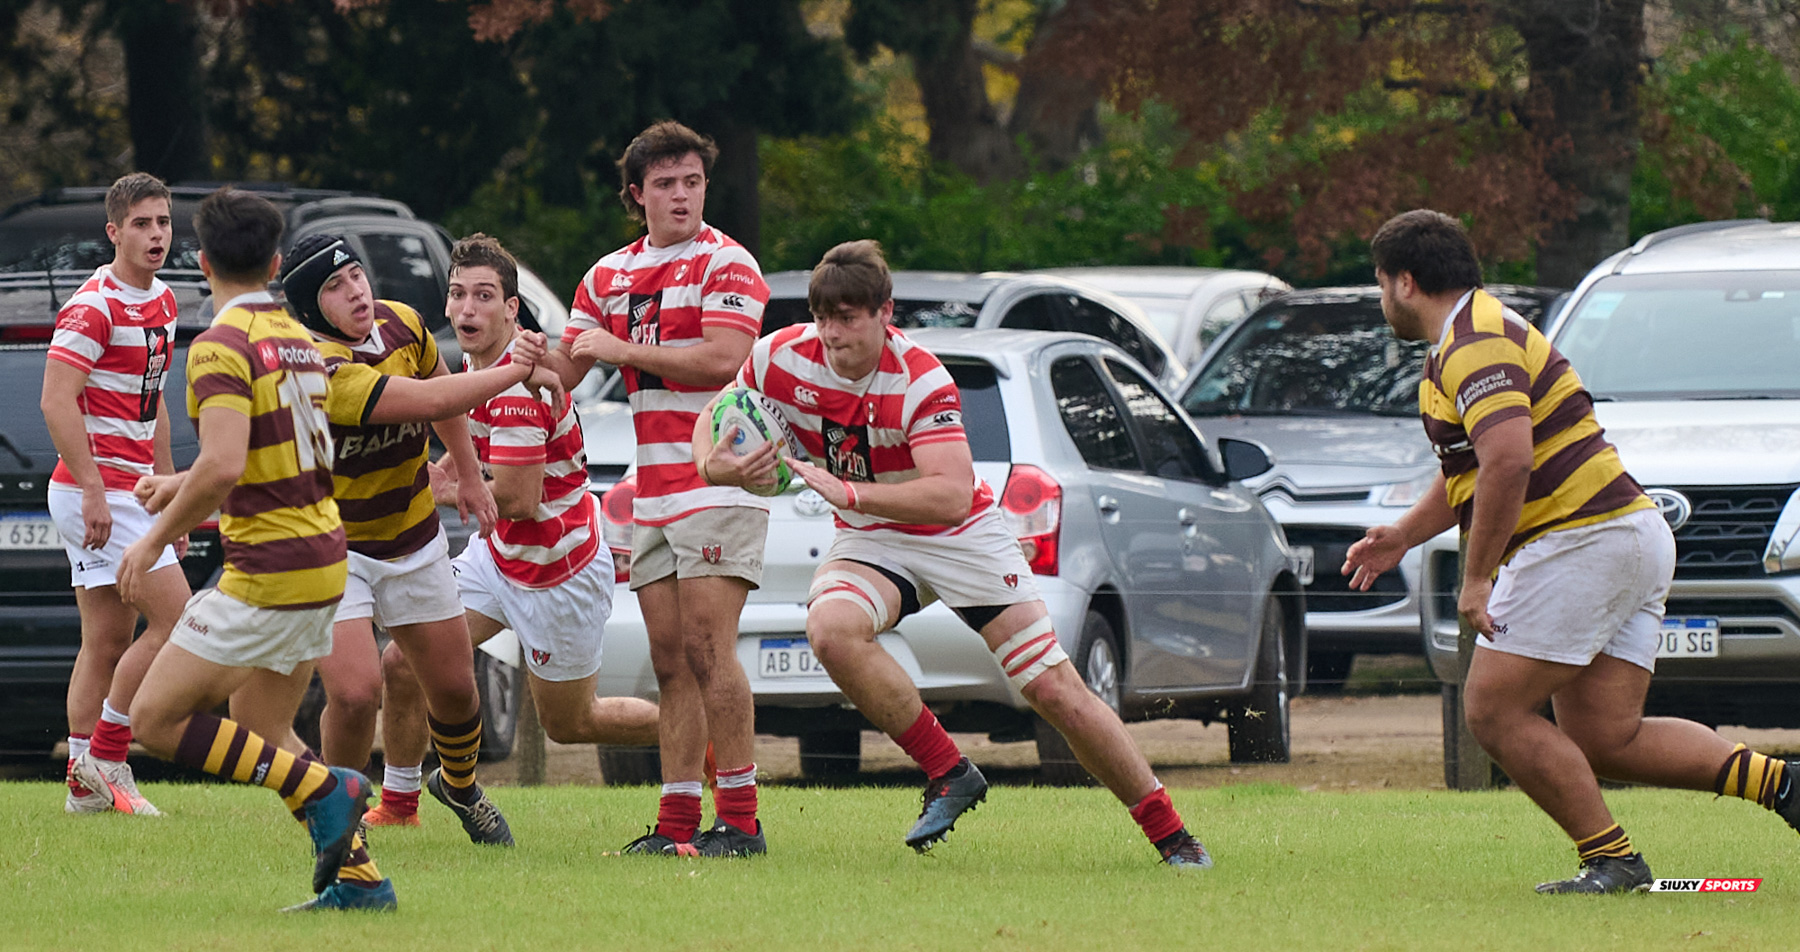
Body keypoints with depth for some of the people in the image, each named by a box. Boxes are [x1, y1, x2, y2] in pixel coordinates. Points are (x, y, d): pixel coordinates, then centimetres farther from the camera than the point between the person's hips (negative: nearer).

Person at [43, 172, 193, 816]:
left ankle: (86, 786, 10)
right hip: (97, 490, -9)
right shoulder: (96, 306, -15)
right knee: (175, 617, -12)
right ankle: (104, 755, -4)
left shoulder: (161, 302, 14)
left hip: (127, 491, 9)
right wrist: (93, 490, -25)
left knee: (107, 643, 8)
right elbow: (56, 400, -21)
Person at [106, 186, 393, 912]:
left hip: (267, 572, -9)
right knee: (261, 739, 17)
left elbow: (223, 466, -26)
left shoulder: (222, 346, -14)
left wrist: (156, 539, -14)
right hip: (322, 559, 9)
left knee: (156, 720, -4)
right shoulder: (297, 339, 13)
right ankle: (359, 876, 10)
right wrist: (183, 487, 31)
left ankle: (324, 791, -13)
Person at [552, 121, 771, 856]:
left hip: (719, 480, -7)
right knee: (670, 659, 4)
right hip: (652, 491, 7)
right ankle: (678, 819, 5)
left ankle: (740, 819, -10)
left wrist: (624, 349, -12)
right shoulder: (610, 276, 16)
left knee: (707, 649, -12)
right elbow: (566, 369, 15)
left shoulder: (726, 265, -5)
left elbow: (722, 359, -18)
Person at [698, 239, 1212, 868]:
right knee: (830, 628, -32)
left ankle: (1170, 835, 8)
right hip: (869, 540, 4)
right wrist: (716, 467, -24)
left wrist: (850, 491, -47)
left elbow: (952, 494, -39)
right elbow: (711, 423, 0)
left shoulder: (920, 381, -28)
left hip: (959, 536, -3)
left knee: (1054, 689, -5)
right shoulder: (781, 359, -14)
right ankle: (948, 775, -17)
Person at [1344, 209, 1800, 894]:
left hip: (1581, 543, -10)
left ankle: (1609, 858, -5)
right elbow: (1473, 469, 36)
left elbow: (1508, 459, -29)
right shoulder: (1478, 334, 22)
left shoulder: (1475, 345, -14)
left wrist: (1476, 579, -25)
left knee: (1494, 710, -4)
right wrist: (1403, 536, 31)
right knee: (1606, 740, 6)